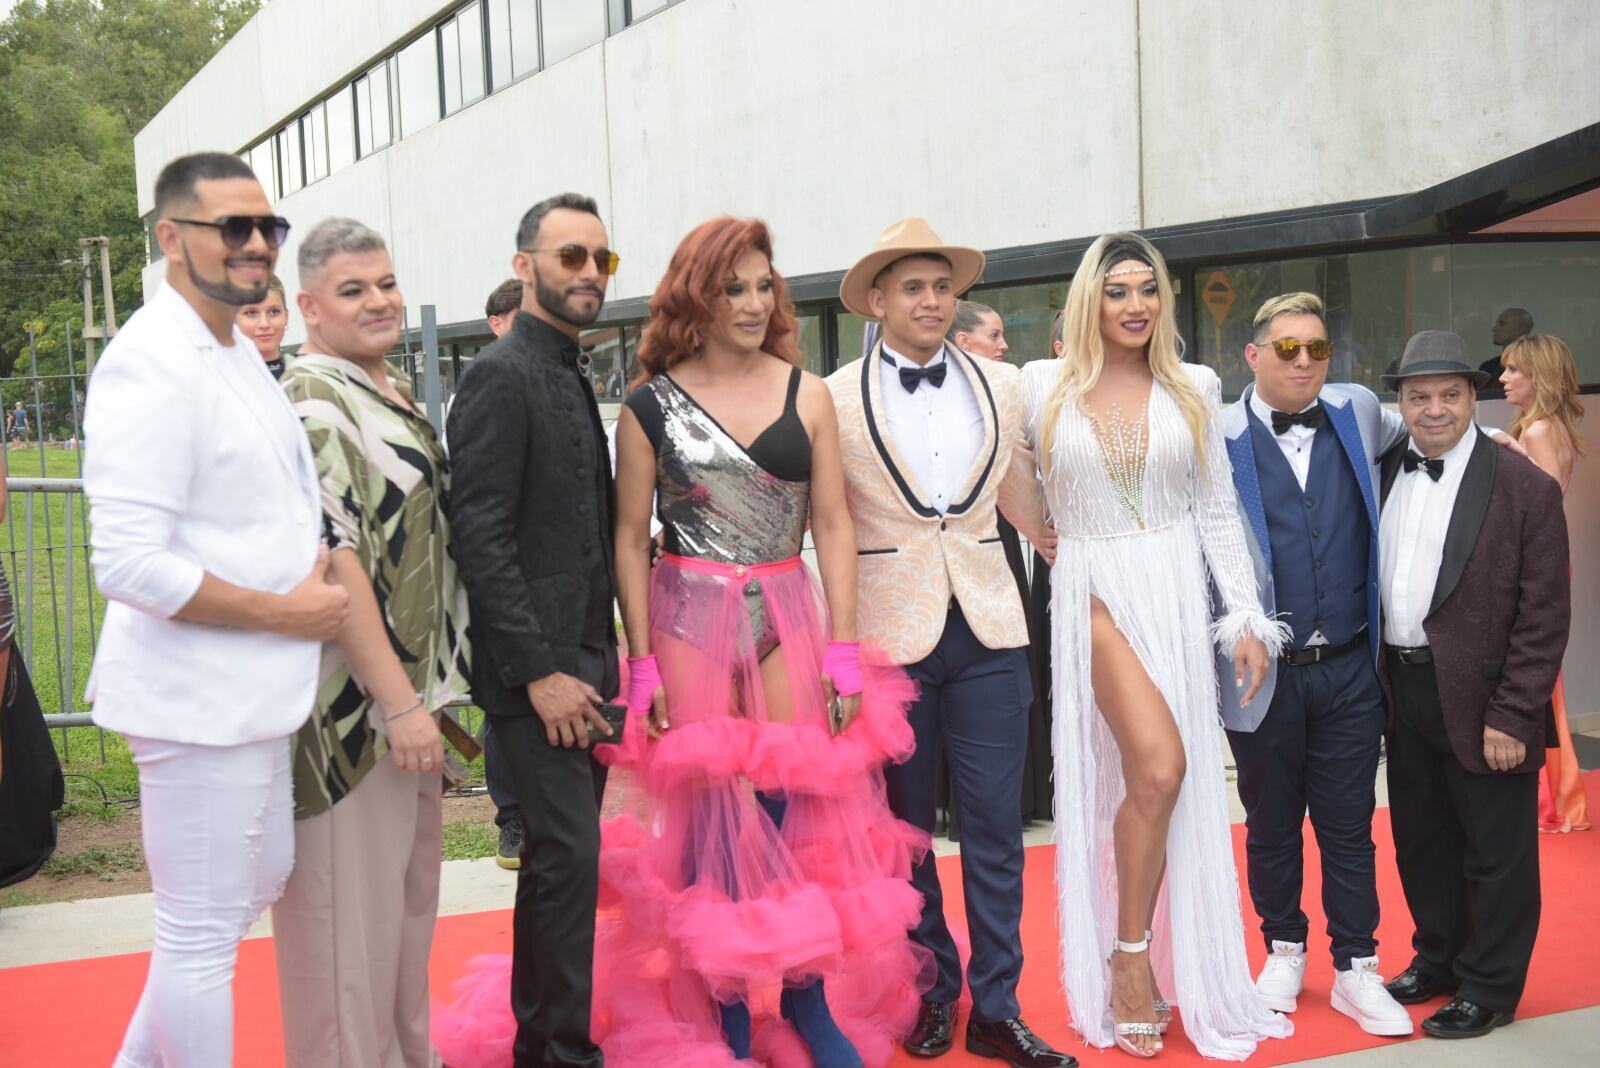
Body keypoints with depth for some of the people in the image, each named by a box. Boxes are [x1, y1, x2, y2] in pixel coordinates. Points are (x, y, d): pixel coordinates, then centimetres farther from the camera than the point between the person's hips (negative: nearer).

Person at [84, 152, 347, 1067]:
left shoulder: (238, 350, 11)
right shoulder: (153, 365, -19)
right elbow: (129, 565, -26)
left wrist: (314, 563, 5)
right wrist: (286, 612, -17)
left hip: (254, 691, 10)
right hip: (200, 698, -10)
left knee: (261, 880, 24)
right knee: (204, 933, 3)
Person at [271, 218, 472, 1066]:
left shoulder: (391, 394, 13)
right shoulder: (313, 405, -16)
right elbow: (328, 559, -22)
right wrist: (399, 702, -22)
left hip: (407, 690, 10)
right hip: (352, 703, -10)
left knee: (407, 893, 20)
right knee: (351, 909, 1)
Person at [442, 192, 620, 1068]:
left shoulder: (571, 378, 15)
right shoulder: (502, 375, -12)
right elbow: (479, 536, -18)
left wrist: (598, 656, 13)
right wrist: (540, 670, -19)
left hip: (581, 657, 9)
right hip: (537, 664, -9)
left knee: (560, 855, 15)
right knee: (569, 852, -7)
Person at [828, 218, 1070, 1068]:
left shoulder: (1000, 386, 7)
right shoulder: (835, 398, -3)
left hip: (987, 626, 2)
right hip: (889, 630, -2)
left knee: (994, 826, 4)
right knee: (907, 825, 10)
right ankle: (933, 990, 27)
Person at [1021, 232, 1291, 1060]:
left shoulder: (1192, 389, 6)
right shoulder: (1046, 386, 0)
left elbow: (1218, 510, 7)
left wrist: (1247, 618, 2)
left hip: (1178, 592, 3)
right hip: (1096, 593, -3)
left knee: (1162, 780, 4)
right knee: (1158, 767, -19)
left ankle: (1134, 955, 21)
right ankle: (1129, 959, -2)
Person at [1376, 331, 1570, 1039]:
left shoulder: (1524, 489, -10)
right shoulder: (1382, 475, 5)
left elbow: (1544, 617, -11)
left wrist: (1511, 717, -14)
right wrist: (1377, 680, 0)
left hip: (1479, 700, -5)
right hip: (1402, 690, 5)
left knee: (1494, 850, 7)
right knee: (1419, 840, 18)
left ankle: (1490, 988, 22)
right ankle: (1437, 960, 36)